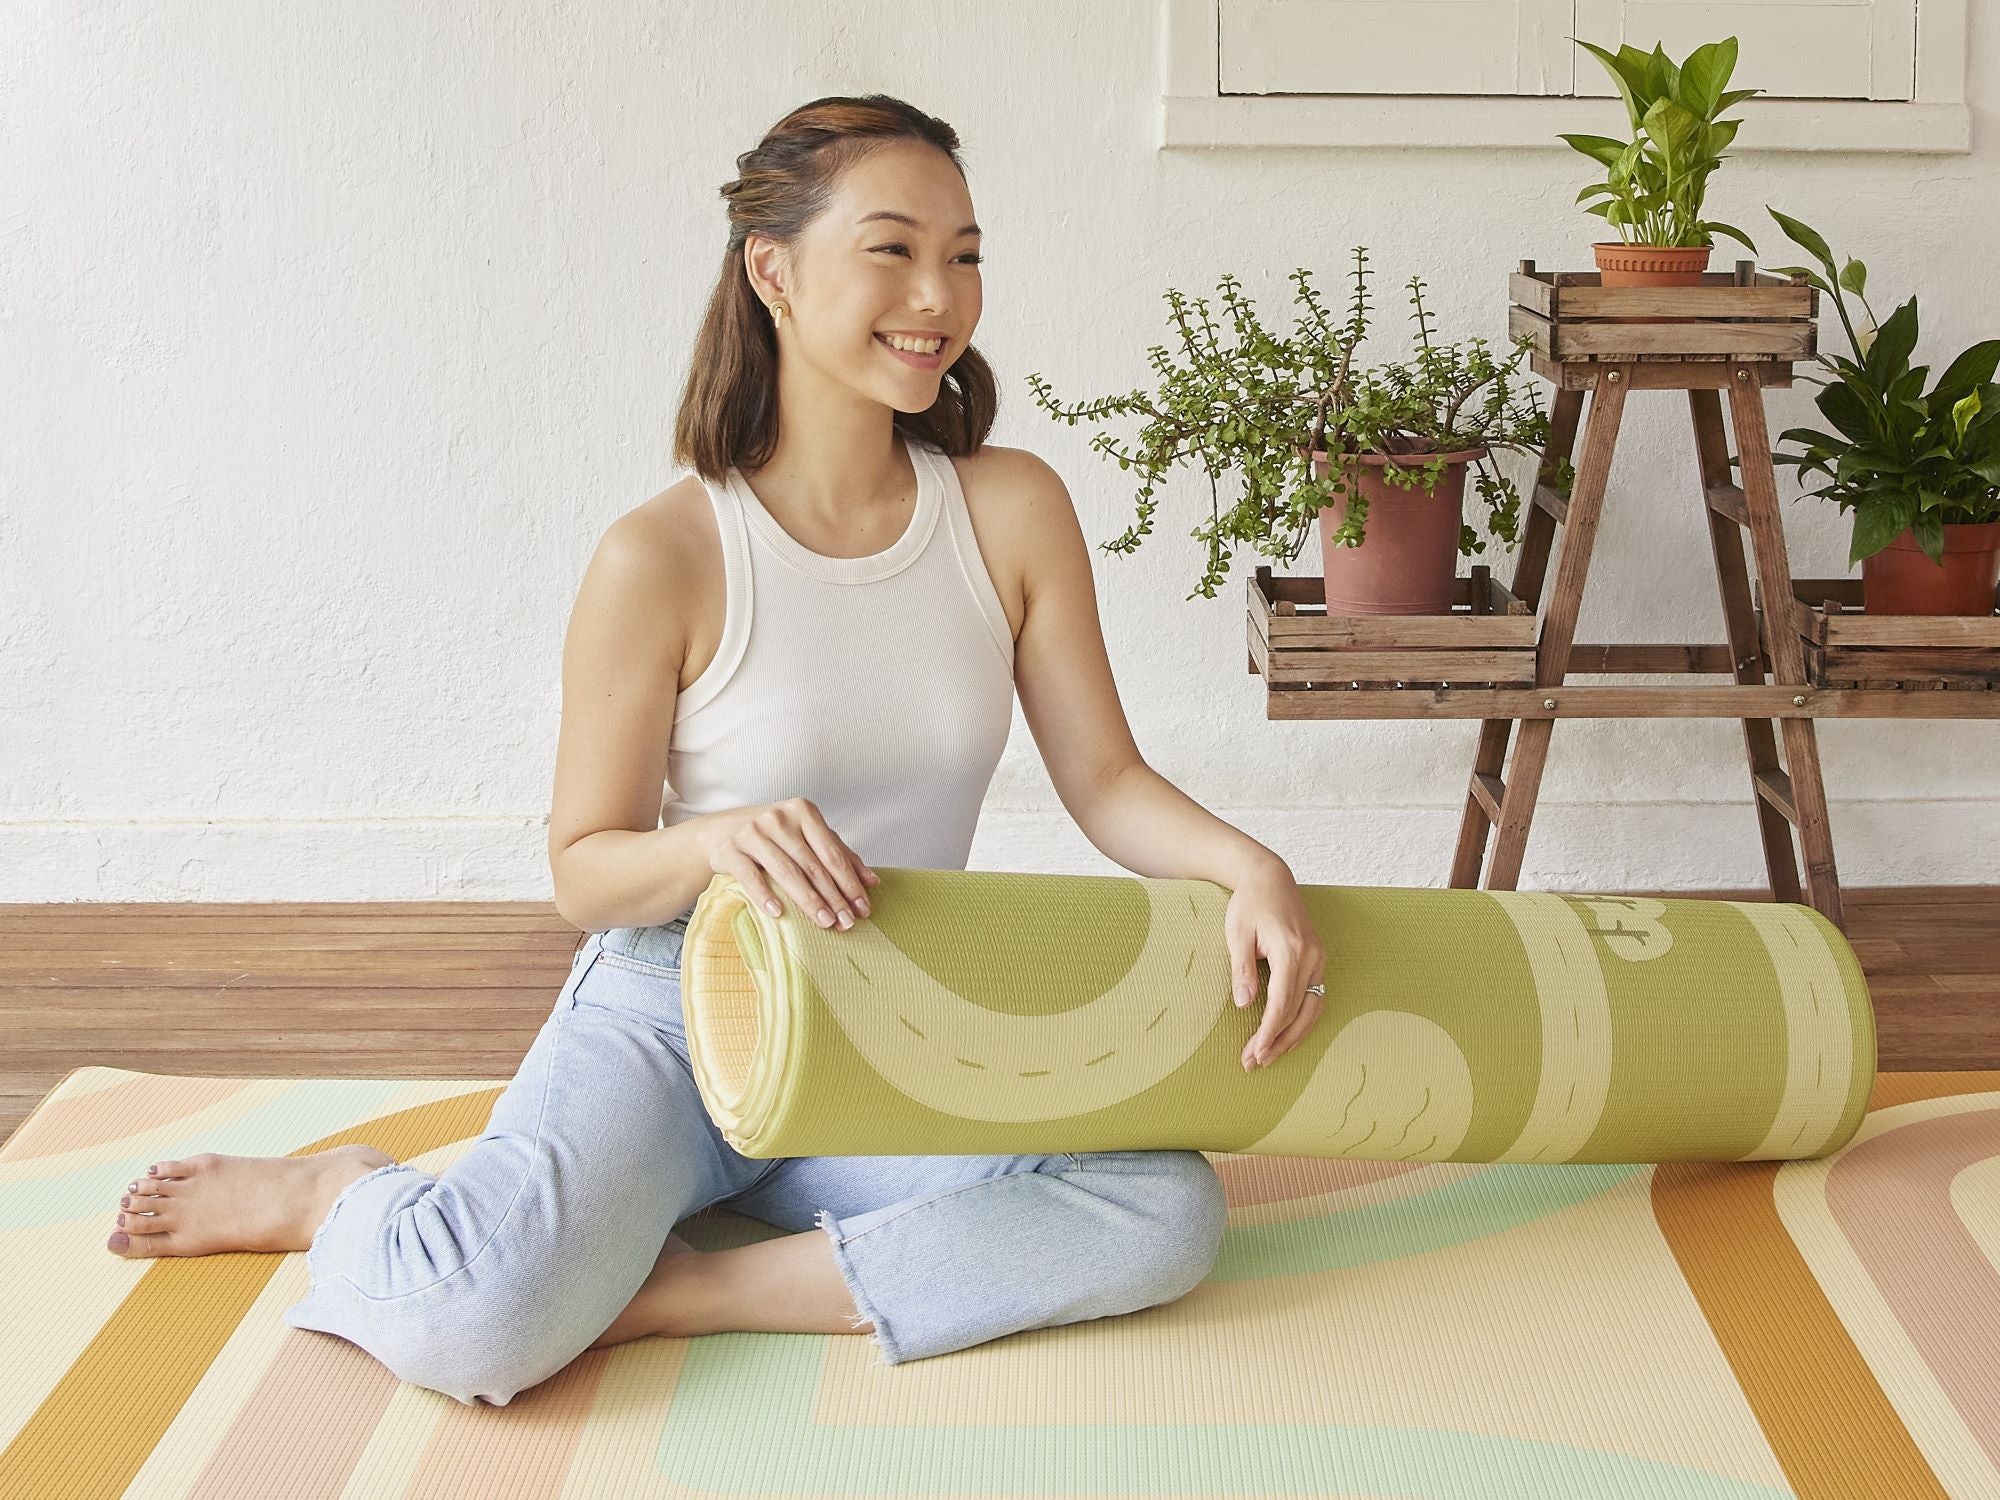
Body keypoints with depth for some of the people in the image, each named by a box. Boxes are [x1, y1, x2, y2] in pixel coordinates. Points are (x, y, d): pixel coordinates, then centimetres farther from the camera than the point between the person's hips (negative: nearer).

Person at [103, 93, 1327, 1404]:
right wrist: (720, 842, -28)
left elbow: (1103, 778, 1)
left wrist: (1251, 865, -19)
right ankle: (347, 1198, 8)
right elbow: (586, 873, -6)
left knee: (1169, 1215, -25)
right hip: (670, 1014, -4)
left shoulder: (1011, 510, -2)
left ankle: (658, 1290, -18)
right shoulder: (663, 559, -13)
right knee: (470, 1325, -31)